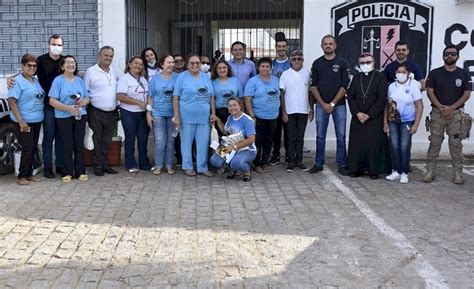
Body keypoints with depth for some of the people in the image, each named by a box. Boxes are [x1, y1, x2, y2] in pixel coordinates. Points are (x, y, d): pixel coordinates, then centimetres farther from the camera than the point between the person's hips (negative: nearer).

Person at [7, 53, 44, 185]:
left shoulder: (35, 80, 11)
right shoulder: (18, 81, -11)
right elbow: (11, 101, -16)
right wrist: (21, 121, -21)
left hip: (37, 120, 7)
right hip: (24, 121, -7)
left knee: (33, 148, 12)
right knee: (28, 148, -5)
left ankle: (29, 174, 23)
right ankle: (21, 176, 7)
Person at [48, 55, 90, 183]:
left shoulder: (79, 80, 11)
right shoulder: (58, 80, -4)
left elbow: (87, 97, 13)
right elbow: (52, 101, -11)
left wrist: (83, 102, -11)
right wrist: (68, 108, -22)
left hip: (80, 116, 4)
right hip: (64, 117, -3)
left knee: (79, 144, 5)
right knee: (68, 145, -1)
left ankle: (80, 171, 12)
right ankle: (67, 173, 8)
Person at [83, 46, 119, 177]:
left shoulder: (114, 73, 11)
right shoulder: (91, 71, -5)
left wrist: (117, 106, 10)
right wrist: (86, 105, -10)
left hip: (111, 113, 5)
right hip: (96, 113, -5)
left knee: (107, 141, 11)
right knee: (97, 141, 4)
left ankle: (105, 165, 20)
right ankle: (98, 166, 12)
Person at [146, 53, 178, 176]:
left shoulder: (178, 77, 1)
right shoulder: (155, 79, 2)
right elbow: (150, 97, 5)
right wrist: (148, 113, -1)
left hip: (173, 113, 1)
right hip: (158, 113, -1)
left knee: (171, 140, 7)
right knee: (160, 141, -2)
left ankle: (169, 165, 17)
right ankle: (158, 165, 9)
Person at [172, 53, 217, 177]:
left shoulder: (206, 77, 10)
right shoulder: (182, 77, -2)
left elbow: (211, 96, 12)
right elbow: (176, 97, -4)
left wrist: (213, 113, 6)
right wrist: (176, 115, -10)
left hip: (204, 116, 4)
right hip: (187, 116, -4)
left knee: (203, 143, 8)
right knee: (187, 142, 6)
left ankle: (202, 167, 19)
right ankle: (188, 167, 19)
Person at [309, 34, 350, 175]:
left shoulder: (342, 63, 1)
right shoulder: (317, 63, 7)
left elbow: (345, 86, -3)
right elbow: (313, 86, 4)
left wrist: (332, 103, -9)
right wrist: (323, 104, -6)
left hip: (339, 104, -1)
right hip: (321, 105, 2)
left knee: (341, 136, 0)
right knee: (320, 136, 5)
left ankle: (342, 165, 7)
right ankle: (318, 164, 14)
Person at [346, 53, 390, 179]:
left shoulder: (380, 77, -1)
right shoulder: (356, 78, 11)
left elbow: (382, 99, -7)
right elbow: (350, 96, 7)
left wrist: (369, 114, -11)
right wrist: (357, 113, -7)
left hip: (375, 118, -3)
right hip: (357, 117, 3)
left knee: (374, 144, -3)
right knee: (356, 143, 2)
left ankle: (374, 170, 5)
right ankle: (356, 168, 10)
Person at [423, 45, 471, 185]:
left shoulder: (463, 74, 5)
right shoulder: (434, 73, 4)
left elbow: (467, 94, 1)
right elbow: (430, 92, -1)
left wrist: (451, 108, -11)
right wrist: (441, 108, -14)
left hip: (456, 113, 0)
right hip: (437, 112, 0)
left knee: (456, 144, 2)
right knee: (434, 143, 1)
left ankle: (458, 173, 7)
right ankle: (430, 171, 6)